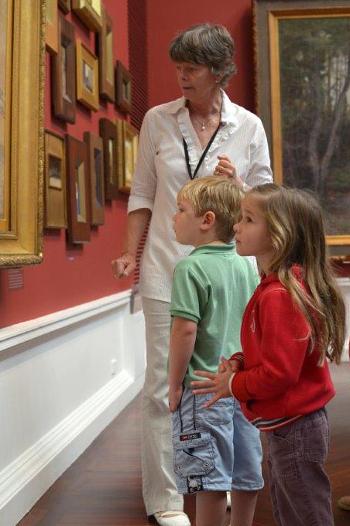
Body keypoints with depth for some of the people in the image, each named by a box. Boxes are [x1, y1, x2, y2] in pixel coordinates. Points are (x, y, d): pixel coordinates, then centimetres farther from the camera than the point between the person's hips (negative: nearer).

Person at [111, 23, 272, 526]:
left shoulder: (248, 126, 2)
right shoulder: (157, 120, 3)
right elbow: (142, 193, 8)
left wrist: (237, 185, -13)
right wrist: (131, 253, 2)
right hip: (166, 267, 0)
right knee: (164, 384, 0)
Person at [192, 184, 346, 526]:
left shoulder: (278, 296, -26)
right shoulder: (290, 284, 6)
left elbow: (279, 373, -27)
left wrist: (233, 385, -11)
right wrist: (242, 363, 0)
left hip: (294, 430, -10)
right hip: (288, 424, 10)